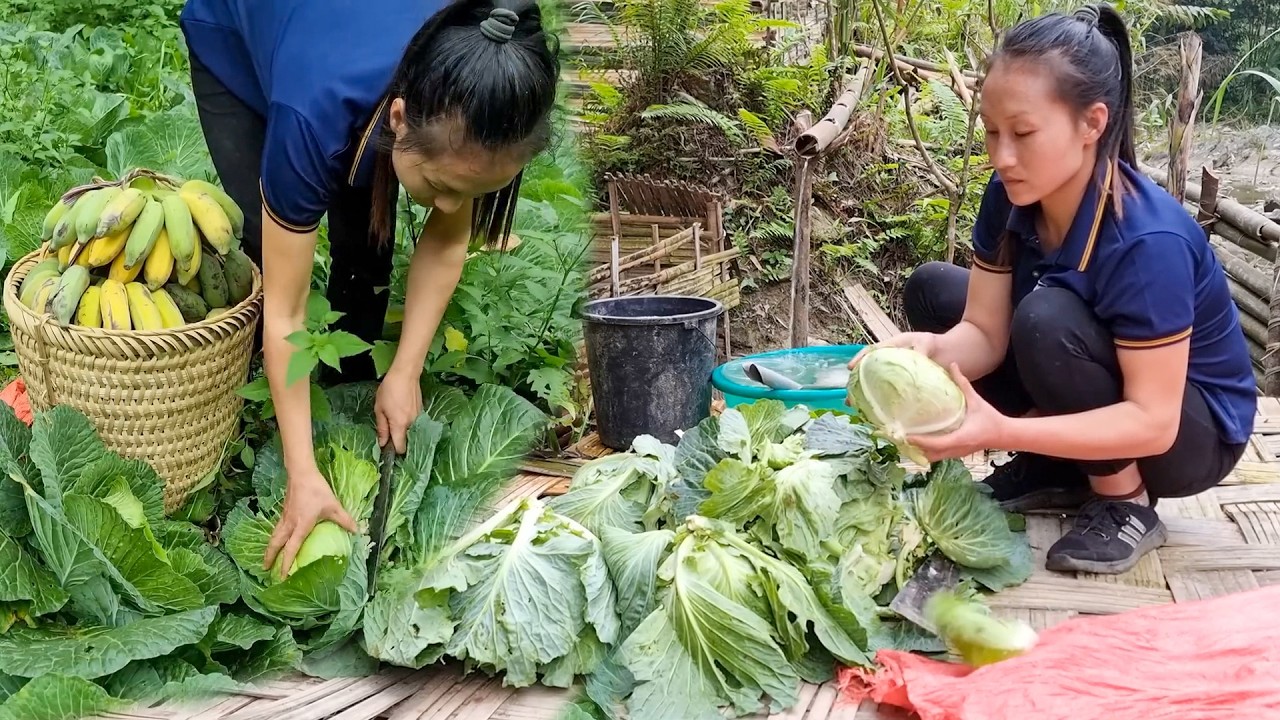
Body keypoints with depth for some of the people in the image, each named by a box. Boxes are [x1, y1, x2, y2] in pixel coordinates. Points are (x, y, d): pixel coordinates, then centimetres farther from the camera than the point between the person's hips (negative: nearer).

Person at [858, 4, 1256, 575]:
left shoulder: (1147, 242, -34)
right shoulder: (1011, 198, -13)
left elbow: (1152, 421, -32)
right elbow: (986, 332, -12)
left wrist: (1004, 432, -43)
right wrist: (932, 350, -36)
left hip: (1192, 433, -7)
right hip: (1102, 394, 7)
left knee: (1047, 319, -34)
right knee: (932, 290, -2)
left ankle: (1126, 504, -11)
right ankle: (1056, 472, 5)